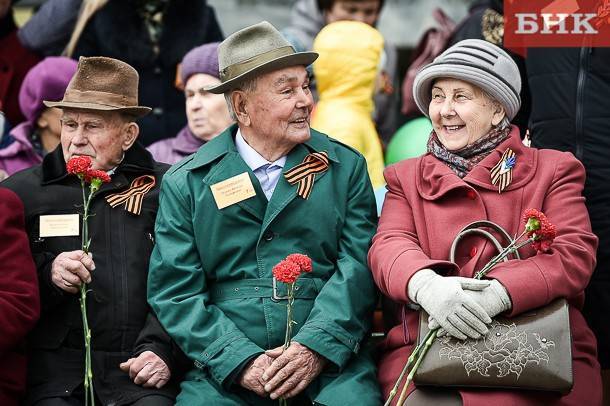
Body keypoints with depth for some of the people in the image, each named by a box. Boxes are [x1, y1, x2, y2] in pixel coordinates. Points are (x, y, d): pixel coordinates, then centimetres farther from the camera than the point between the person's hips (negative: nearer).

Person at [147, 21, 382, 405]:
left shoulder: (346, 167, 10)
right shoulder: (184, 183, 7)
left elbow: (358, 265, 1)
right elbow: (175, 291, 1)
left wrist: (316, 347, -14)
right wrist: (241, 362, -12)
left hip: (329, 362, 0)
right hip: (225, 371, 0)